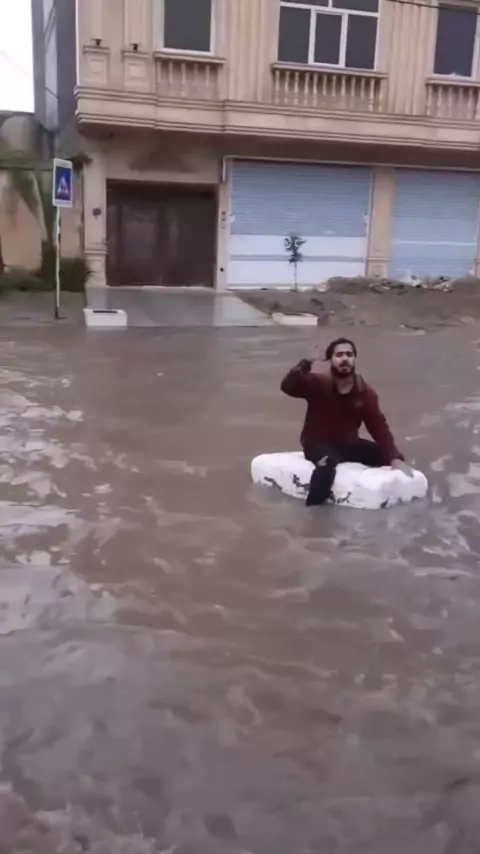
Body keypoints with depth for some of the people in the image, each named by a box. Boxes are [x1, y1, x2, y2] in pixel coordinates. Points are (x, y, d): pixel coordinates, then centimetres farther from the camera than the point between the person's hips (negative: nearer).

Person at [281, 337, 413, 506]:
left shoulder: (365, 393, -5)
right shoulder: (317, 383, -13)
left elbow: (379, 427, -8)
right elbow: (287, 387, -30)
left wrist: (395, 458, -20)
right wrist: (307, 363, -42)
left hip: (347, 444, 5)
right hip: (317, 444, -5)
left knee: (385, 455, -11)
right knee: (327, 462, -38)